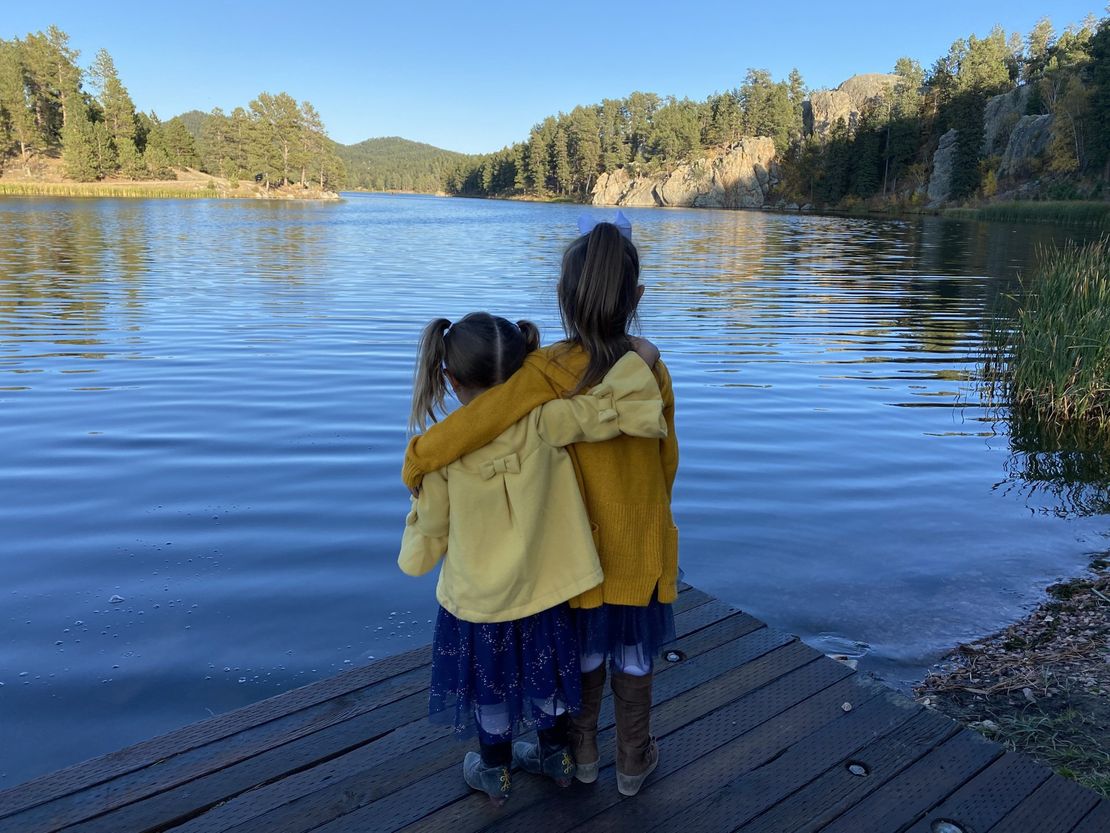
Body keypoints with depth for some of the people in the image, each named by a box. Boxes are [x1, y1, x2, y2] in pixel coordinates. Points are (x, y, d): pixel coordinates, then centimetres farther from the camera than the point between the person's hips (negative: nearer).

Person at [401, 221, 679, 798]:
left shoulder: (548, 373, -26)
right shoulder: (653, 372, -15)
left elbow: (466, 429, -34)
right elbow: (667, 461, -2)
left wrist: (416, 462, -15)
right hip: (641, 544, 1)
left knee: (584, 649, 23)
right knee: (635, 655, 21)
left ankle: (582, 753, 45)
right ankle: (633, 761, 40)